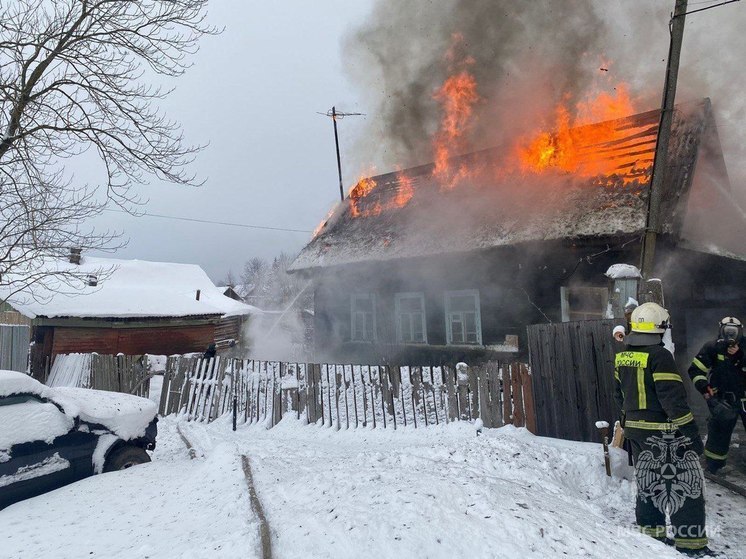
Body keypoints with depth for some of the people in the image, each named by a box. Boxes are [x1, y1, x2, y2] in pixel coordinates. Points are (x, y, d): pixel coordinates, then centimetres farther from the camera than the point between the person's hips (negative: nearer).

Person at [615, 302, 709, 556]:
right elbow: (673, 399, -22)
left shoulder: (622, 357, 5)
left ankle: (650, 530, 29)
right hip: (662, 432, -7)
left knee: (648, 481, 19)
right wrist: (692, 433, -15)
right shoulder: (660, 356, -19)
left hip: (634, 429, 7)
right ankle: (690, 542, 11)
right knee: (687, 483, 6)